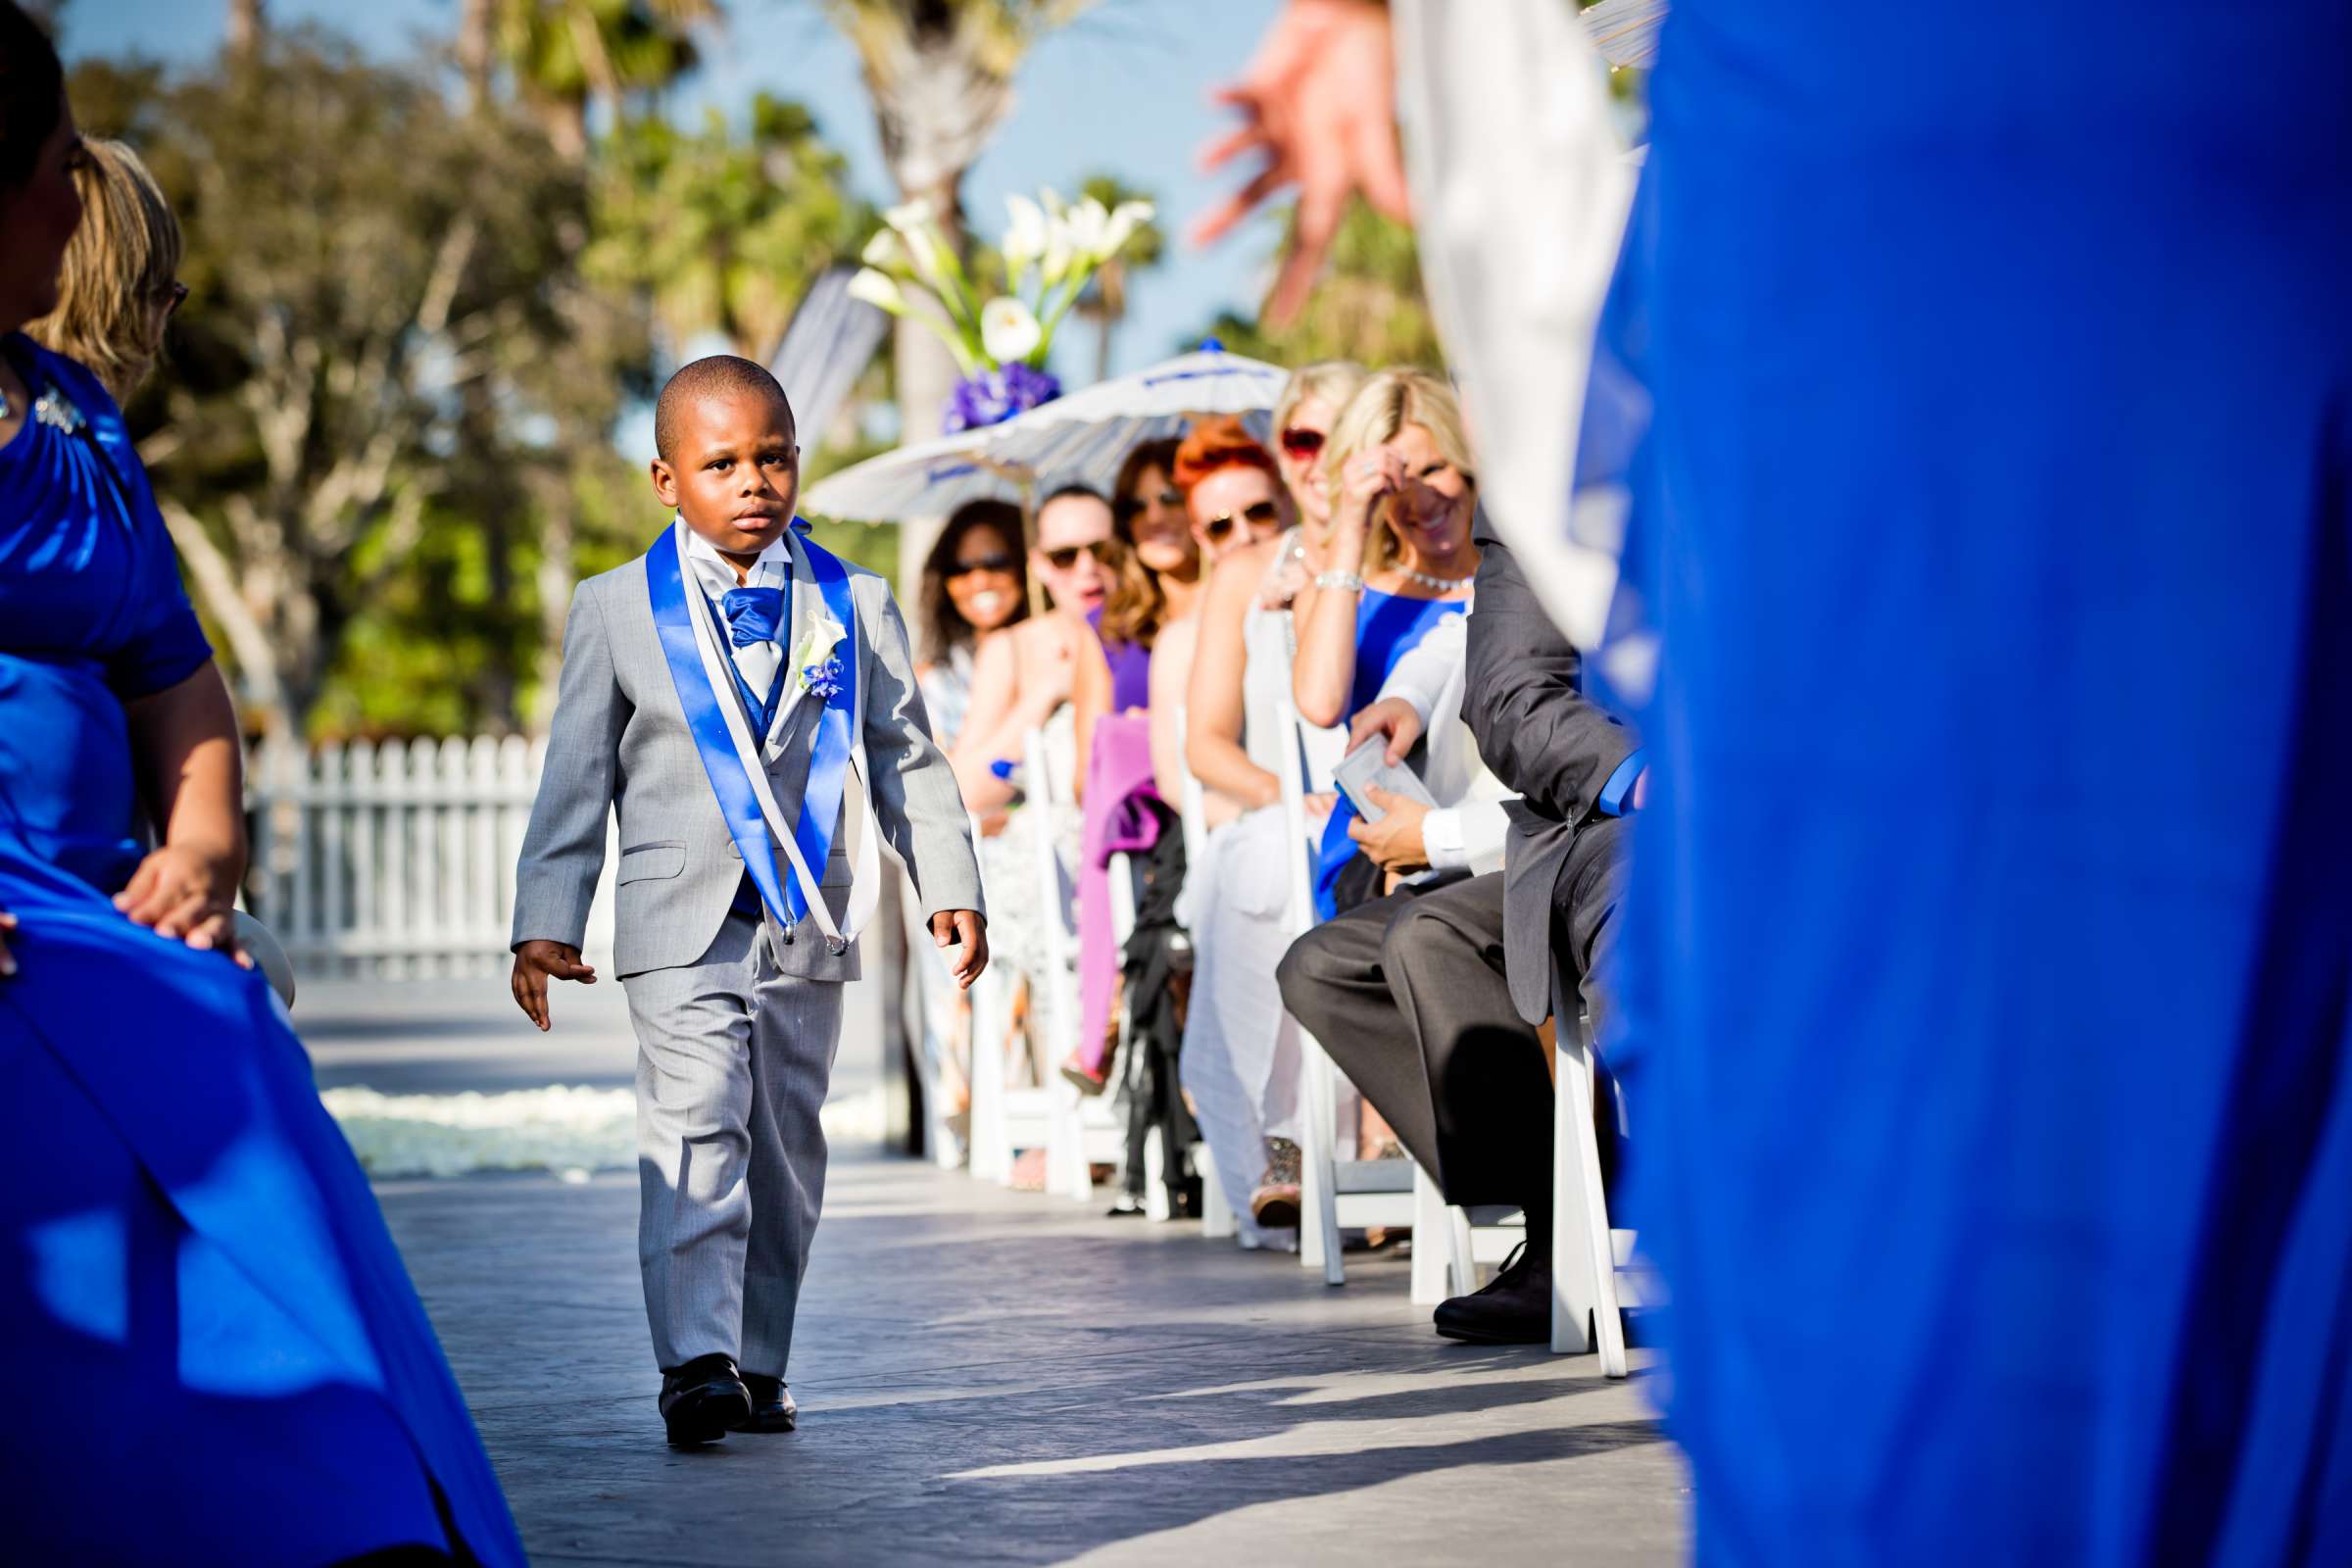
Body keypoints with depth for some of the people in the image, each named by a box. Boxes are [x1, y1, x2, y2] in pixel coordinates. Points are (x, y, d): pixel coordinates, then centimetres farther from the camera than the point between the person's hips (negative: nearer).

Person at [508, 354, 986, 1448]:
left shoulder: (855, 608, 7)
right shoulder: (616, 612, 3)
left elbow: (906, 758, 8)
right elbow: (577, 779, 5)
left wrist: (950, 888, -1)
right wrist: (545, 922, 1)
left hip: (808, 929, 3)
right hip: (680, 928, -3)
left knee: (786, 1154, 8)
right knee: (694, 1135, -17)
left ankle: (757, 1367, 18)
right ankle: (696, 1363, -23)